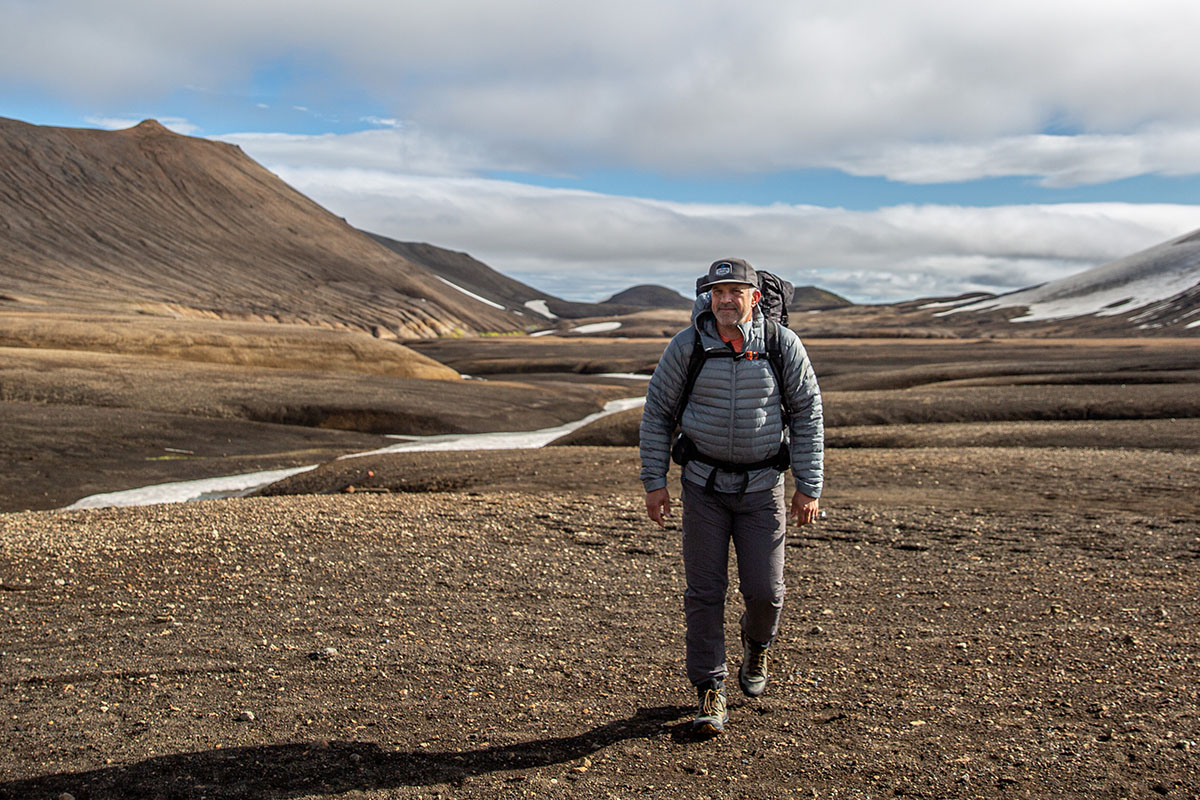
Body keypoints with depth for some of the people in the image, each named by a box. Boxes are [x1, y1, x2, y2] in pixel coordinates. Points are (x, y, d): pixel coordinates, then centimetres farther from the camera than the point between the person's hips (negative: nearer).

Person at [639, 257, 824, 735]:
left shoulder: (782, 345, -5)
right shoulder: (686, 346, -6)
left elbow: (807, 414, 1)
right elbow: (657, 414, 1)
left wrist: (809, 487, -2)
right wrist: (654, 482, -3)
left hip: (762, 486, 0)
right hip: (704, 484, 0)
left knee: (765, 591, 0)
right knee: (704, 592, 0)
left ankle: (756, 646, 35)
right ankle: (709, 693, 13)